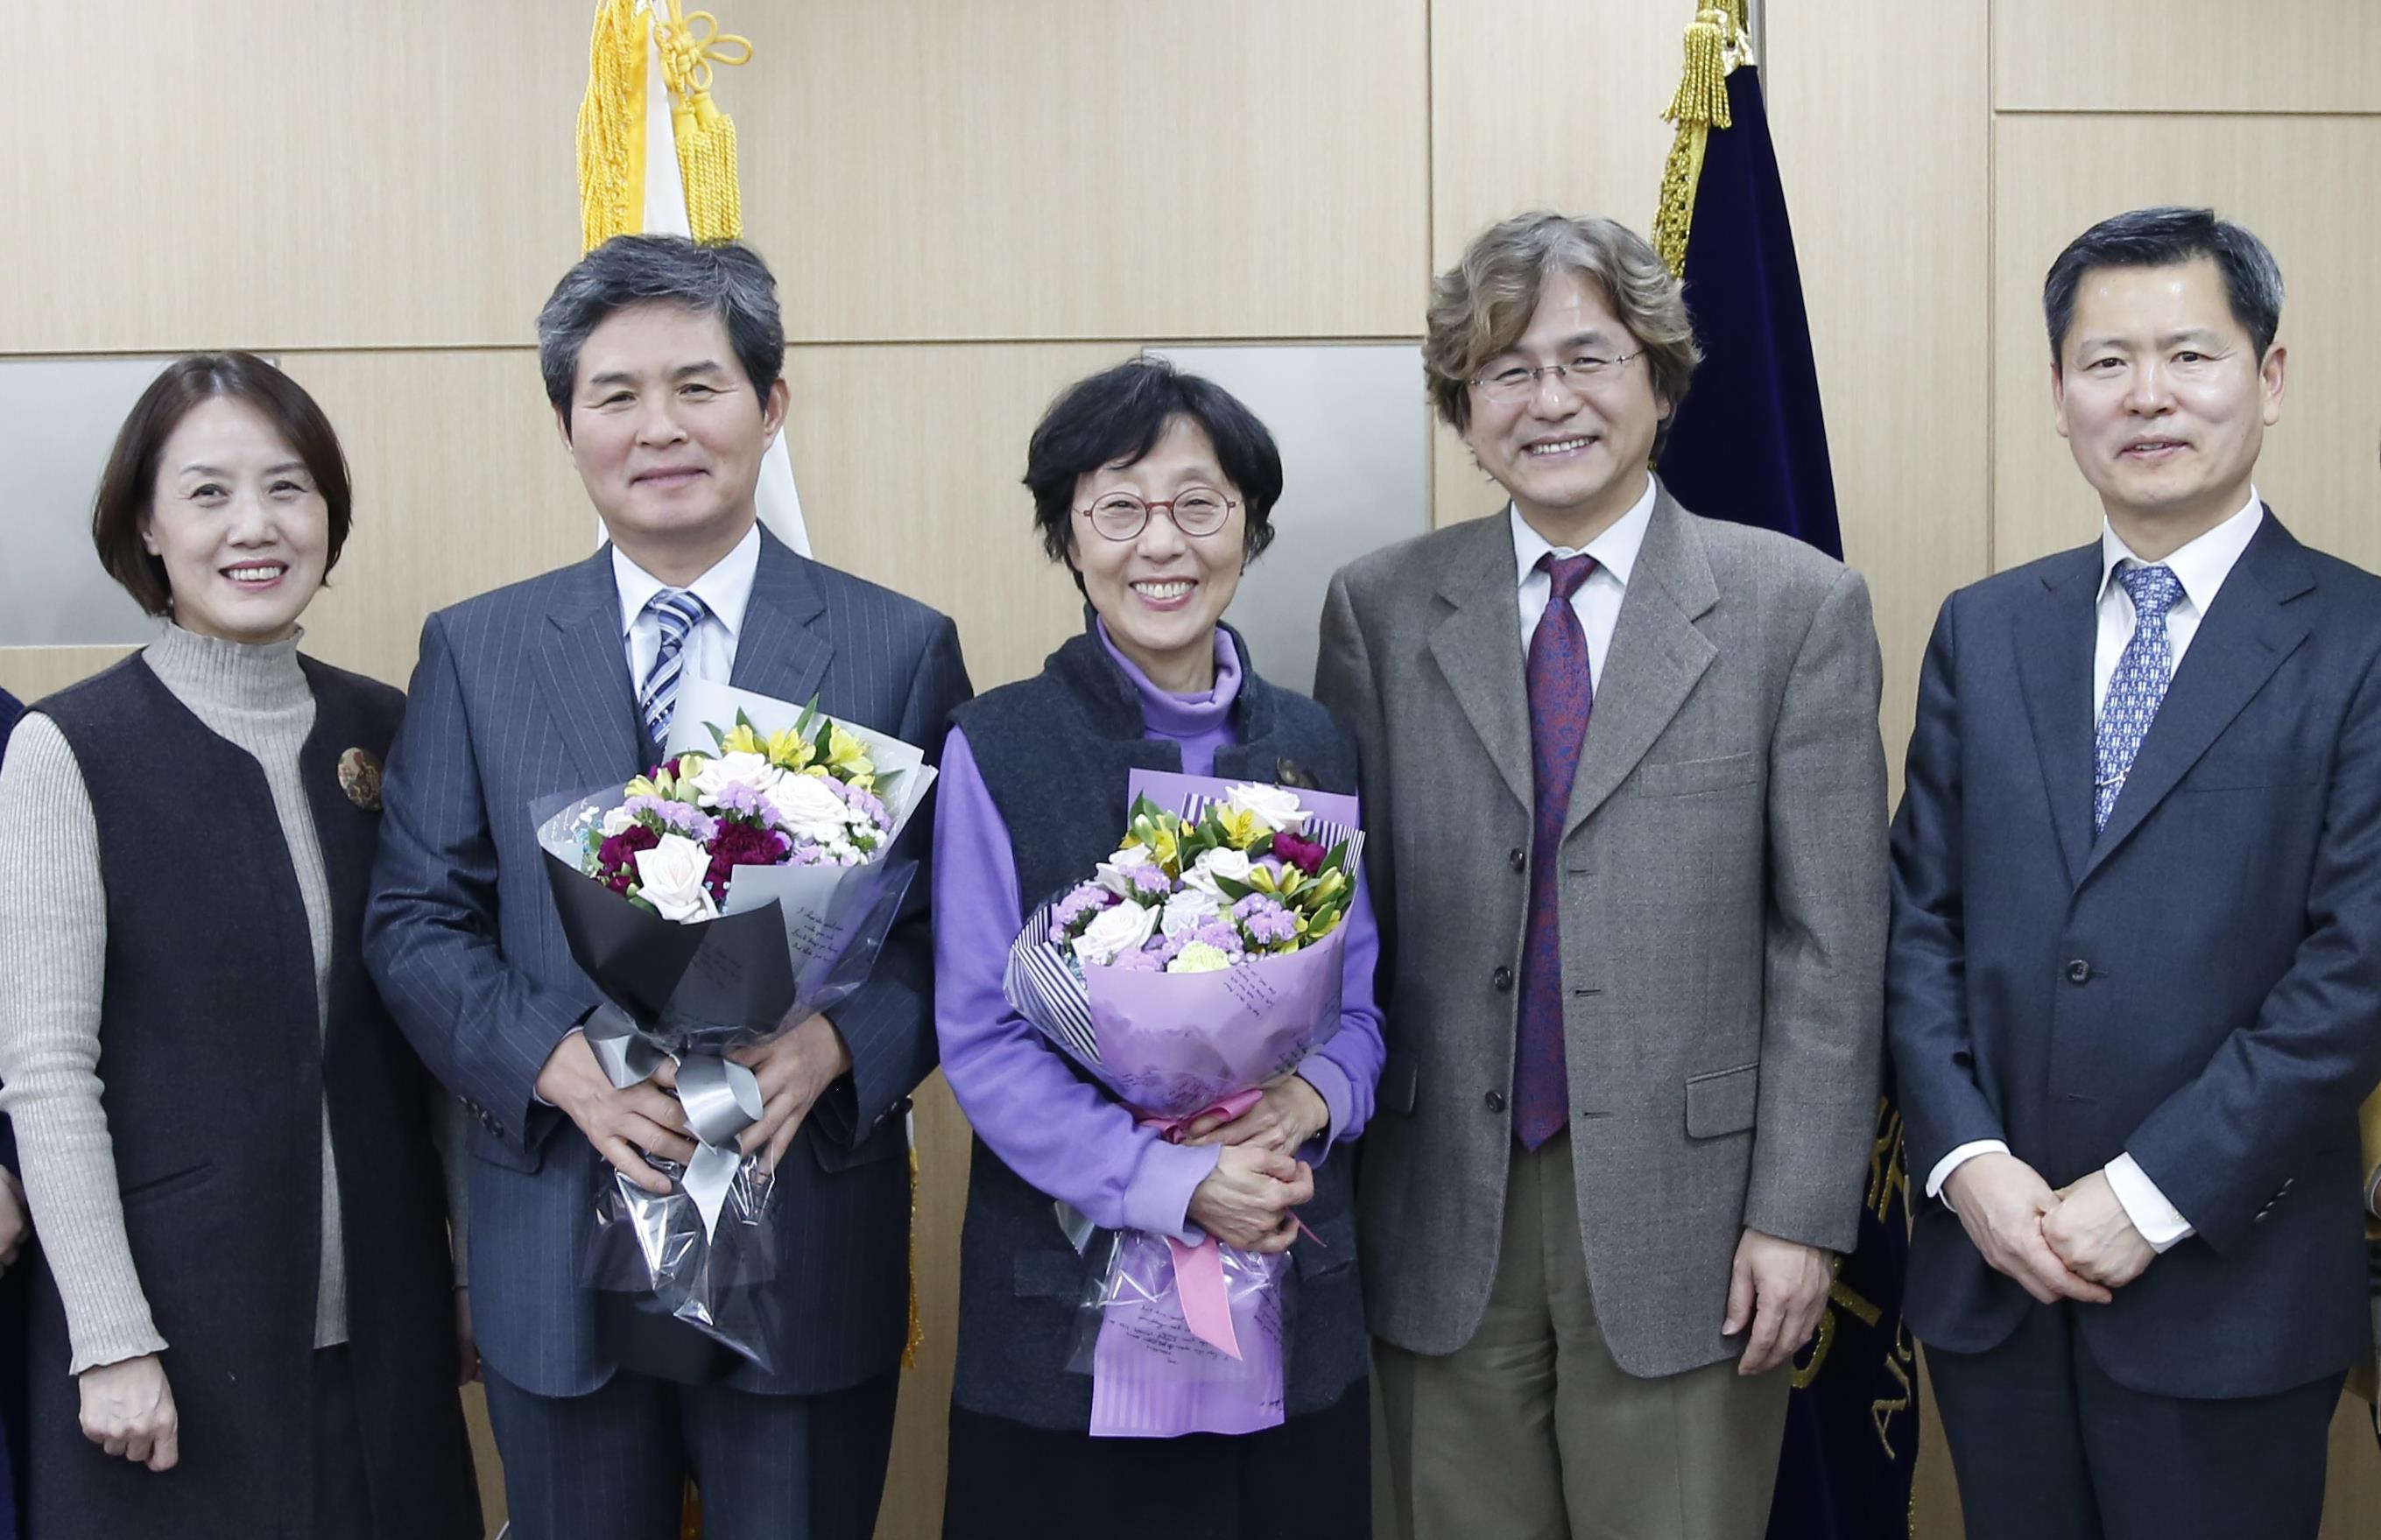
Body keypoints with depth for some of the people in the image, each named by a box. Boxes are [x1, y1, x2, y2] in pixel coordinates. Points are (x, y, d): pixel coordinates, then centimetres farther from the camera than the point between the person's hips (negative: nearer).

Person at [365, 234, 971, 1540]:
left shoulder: (901, 649, -1)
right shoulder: (474, 651, 3)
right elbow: (416, 920, 1)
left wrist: (838, 1043, -20)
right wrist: (558, 1064, -15)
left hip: (811, 1248, -1)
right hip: (556, 1251, 1)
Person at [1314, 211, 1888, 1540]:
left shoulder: (1799, 606, -2)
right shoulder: (1380, 610, 4)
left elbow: (1832, 941, -4)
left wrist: (1801, 1215, -7)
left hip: (1684, 1216, -1)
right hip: (1445, 1221, 2)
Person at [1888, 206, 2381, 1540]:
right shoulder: (1984, 631, 8)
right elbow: (1922, 918, 5)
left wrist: (2148, 1197, -14)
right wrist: (1968, 1161, -7)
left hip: (2229, 1290, -3)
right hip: (1990, 1271, 4)